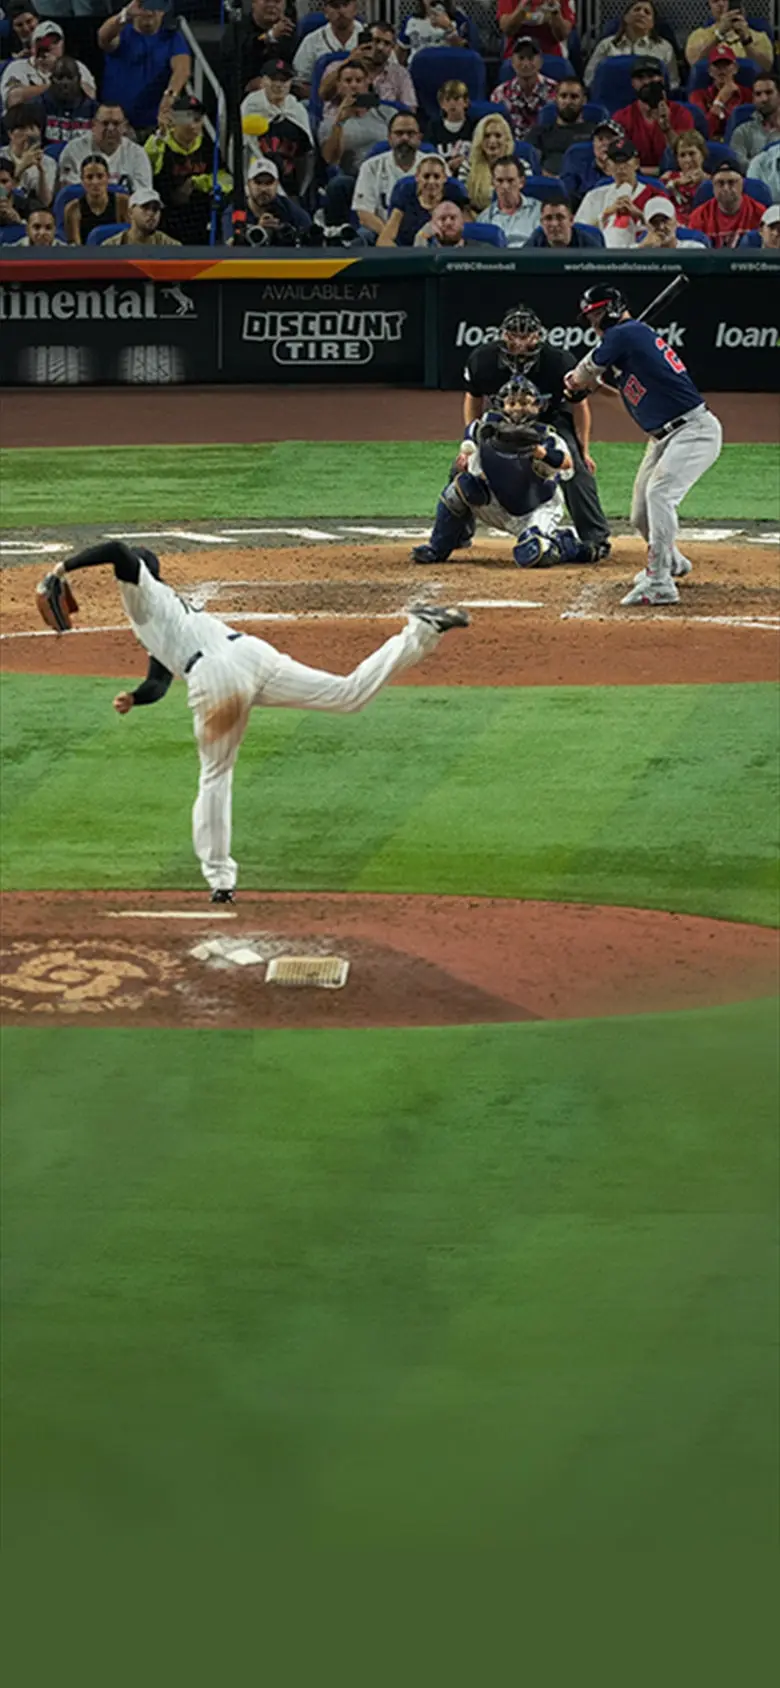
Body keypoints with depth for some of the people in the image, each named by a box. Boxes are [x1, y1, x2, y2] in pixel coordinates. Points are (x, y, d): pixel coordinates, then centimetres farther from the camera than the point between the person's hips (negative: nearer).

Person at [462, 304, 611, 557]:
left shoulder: (559, 363, -33)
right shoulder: (483, 359, -28)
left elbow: (579, 404, -15)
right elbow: (473, 399, -6)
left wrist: (584, 450, -11)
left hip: (552, 416, -3)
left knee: (576, 467, -23)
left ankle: (596, 538, -14)